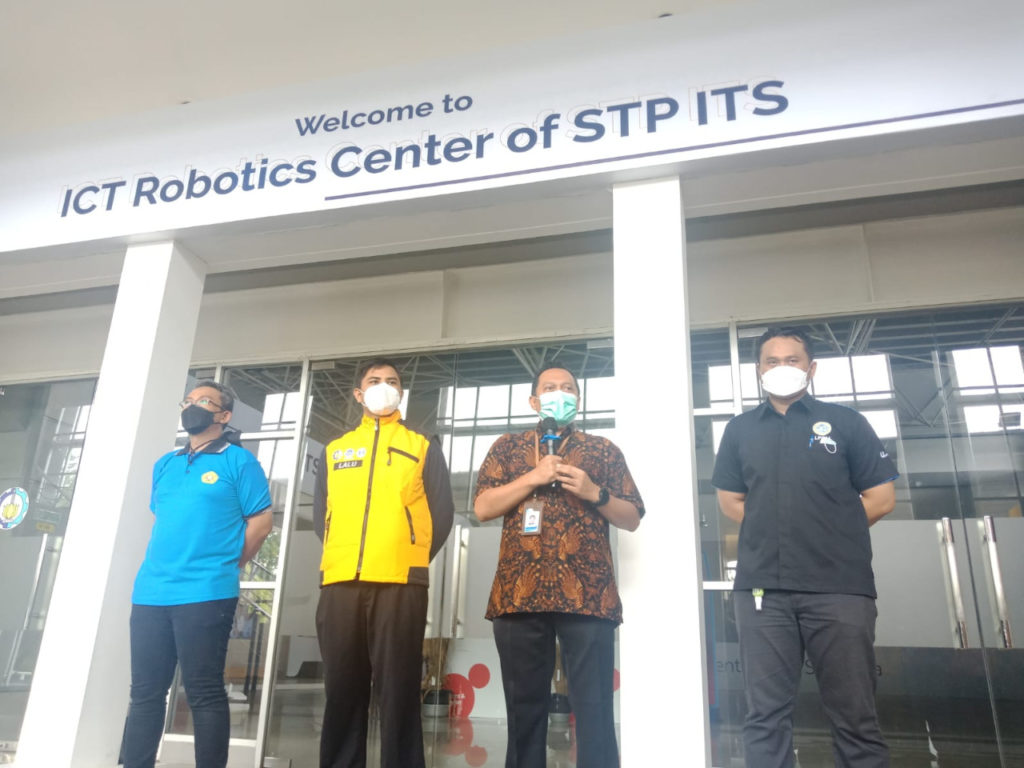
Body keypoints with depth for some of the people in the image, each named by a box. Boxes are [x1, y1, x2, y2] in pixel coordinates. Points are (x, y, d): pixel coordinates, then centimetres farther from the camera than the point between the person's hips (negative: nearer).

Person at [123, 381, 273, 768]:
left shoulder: (238, 460, -1)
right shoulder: (164, 465, 18)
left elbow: (261, 520, -3)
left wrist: (222, 568, -1)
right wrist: (158, 570, 14)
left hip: (205, 595, -6)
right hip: (150, 594, 6)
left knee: (204, 693, -2)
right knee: (144, 692, 12)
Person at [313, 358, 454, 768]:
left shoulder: (424, 447, 14)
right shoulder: (334, 450, 21)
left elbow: (442, 512, 9)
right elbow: (320, 514, 20)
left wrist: (412, 557, 3)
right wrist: (341, 554, 9)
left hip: (400, 583, -2)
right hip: (340, 582, 3)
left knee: (398, 692, -3)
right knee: (342, 691, 6)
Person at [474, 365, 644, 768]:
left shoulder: (603, 450, 15)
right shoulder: (507, 447, 16)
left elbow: (632, 518, 13)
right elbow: (482, 507, 5)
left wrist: (594, 493, -5)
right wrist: (532, 478, -6)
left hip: (586, 594, 0)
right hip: (519, 592, 1)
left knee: (594, 708, -2)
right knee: (524, 707, 6)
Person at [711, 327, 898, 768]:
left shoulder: (844, 422, 8)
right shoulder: (740, 430, 13)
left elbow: (881, 498, 7)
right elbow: (730, 501, 16)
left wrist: (829, 531, 6)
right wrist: (775, 532, 6)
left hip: (839, 587, -1)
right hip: (762, 587, 2)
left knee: (854, 715, 4)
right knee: (766, 714, 4)